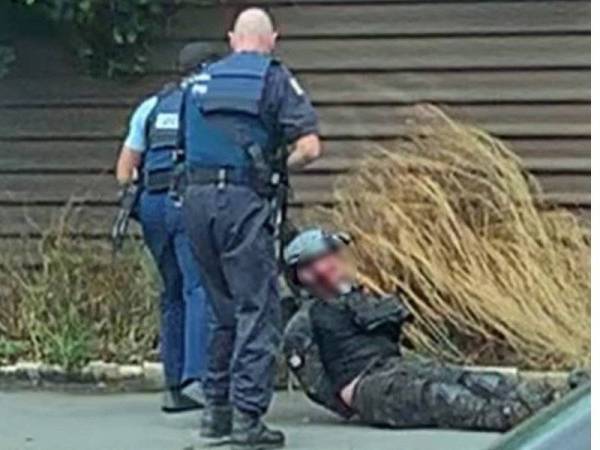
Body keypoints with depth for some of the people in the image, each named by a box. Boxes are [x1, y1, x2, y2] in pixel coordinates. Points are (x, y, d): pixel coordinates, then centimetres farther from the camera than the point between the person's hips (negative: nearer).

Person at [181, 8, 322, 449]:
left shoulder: (200, 81, 16)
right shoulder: (274, 79, 0)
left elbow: (188, 143, 17)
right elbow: (309, 146, -9)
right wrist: (278, 168, 11)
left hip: (197, 197, 6)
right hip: (245, 200, -6)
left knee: (223, 309, 18)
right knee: (257, 311, -2)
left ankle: (216, 409, 20)